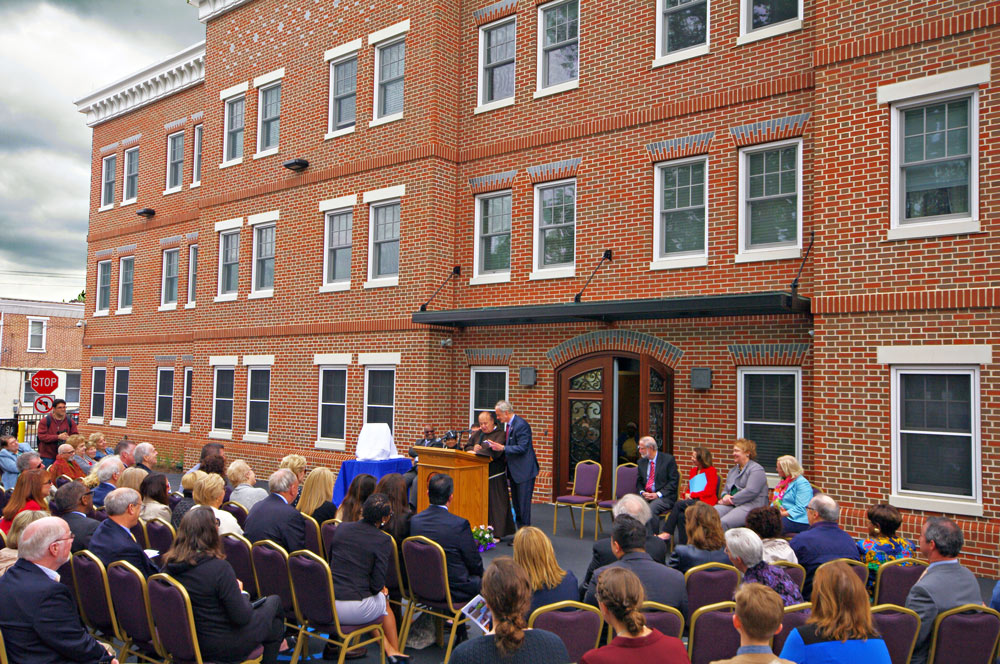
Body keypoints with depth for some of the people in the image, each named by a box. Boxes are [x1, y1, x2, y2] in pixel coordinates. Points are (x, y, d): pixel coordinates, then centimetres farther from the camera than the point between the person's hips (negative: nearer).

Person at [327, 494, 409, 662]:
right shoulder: (383, 541, -11)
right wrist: (381, 588, 11)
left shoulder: (341, 528, 2)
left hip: (328, 605, 4)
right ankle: (394, 650, 42)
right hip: (354, 610, -4)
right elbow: (377, 584, -12)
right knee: (383, 599, 29)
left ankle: (388, 648, 33)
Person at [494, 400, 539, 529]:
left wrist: (503, 448, -24)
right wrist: (498, 445, 4)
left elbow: (522, 448, -24)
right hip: (514, 470, 10)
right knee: (516, 502, 15)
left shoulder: (521, 425, -20)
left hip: (524, 470, -10)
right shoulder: (508, 424, 10)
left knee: (523, 502, -5)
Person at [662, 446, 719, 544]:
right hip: (692, 500, 6)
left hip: (705, 502, -6)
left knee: (678, 504, -27)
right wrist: (686, 494, -1)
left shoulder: (711, 470, 1)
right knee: (681, 516, -27)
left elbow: (709, 491, -7)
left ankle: (667, 532, -20)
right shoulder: (693, 470, 22)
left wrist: (692, 495, -9)